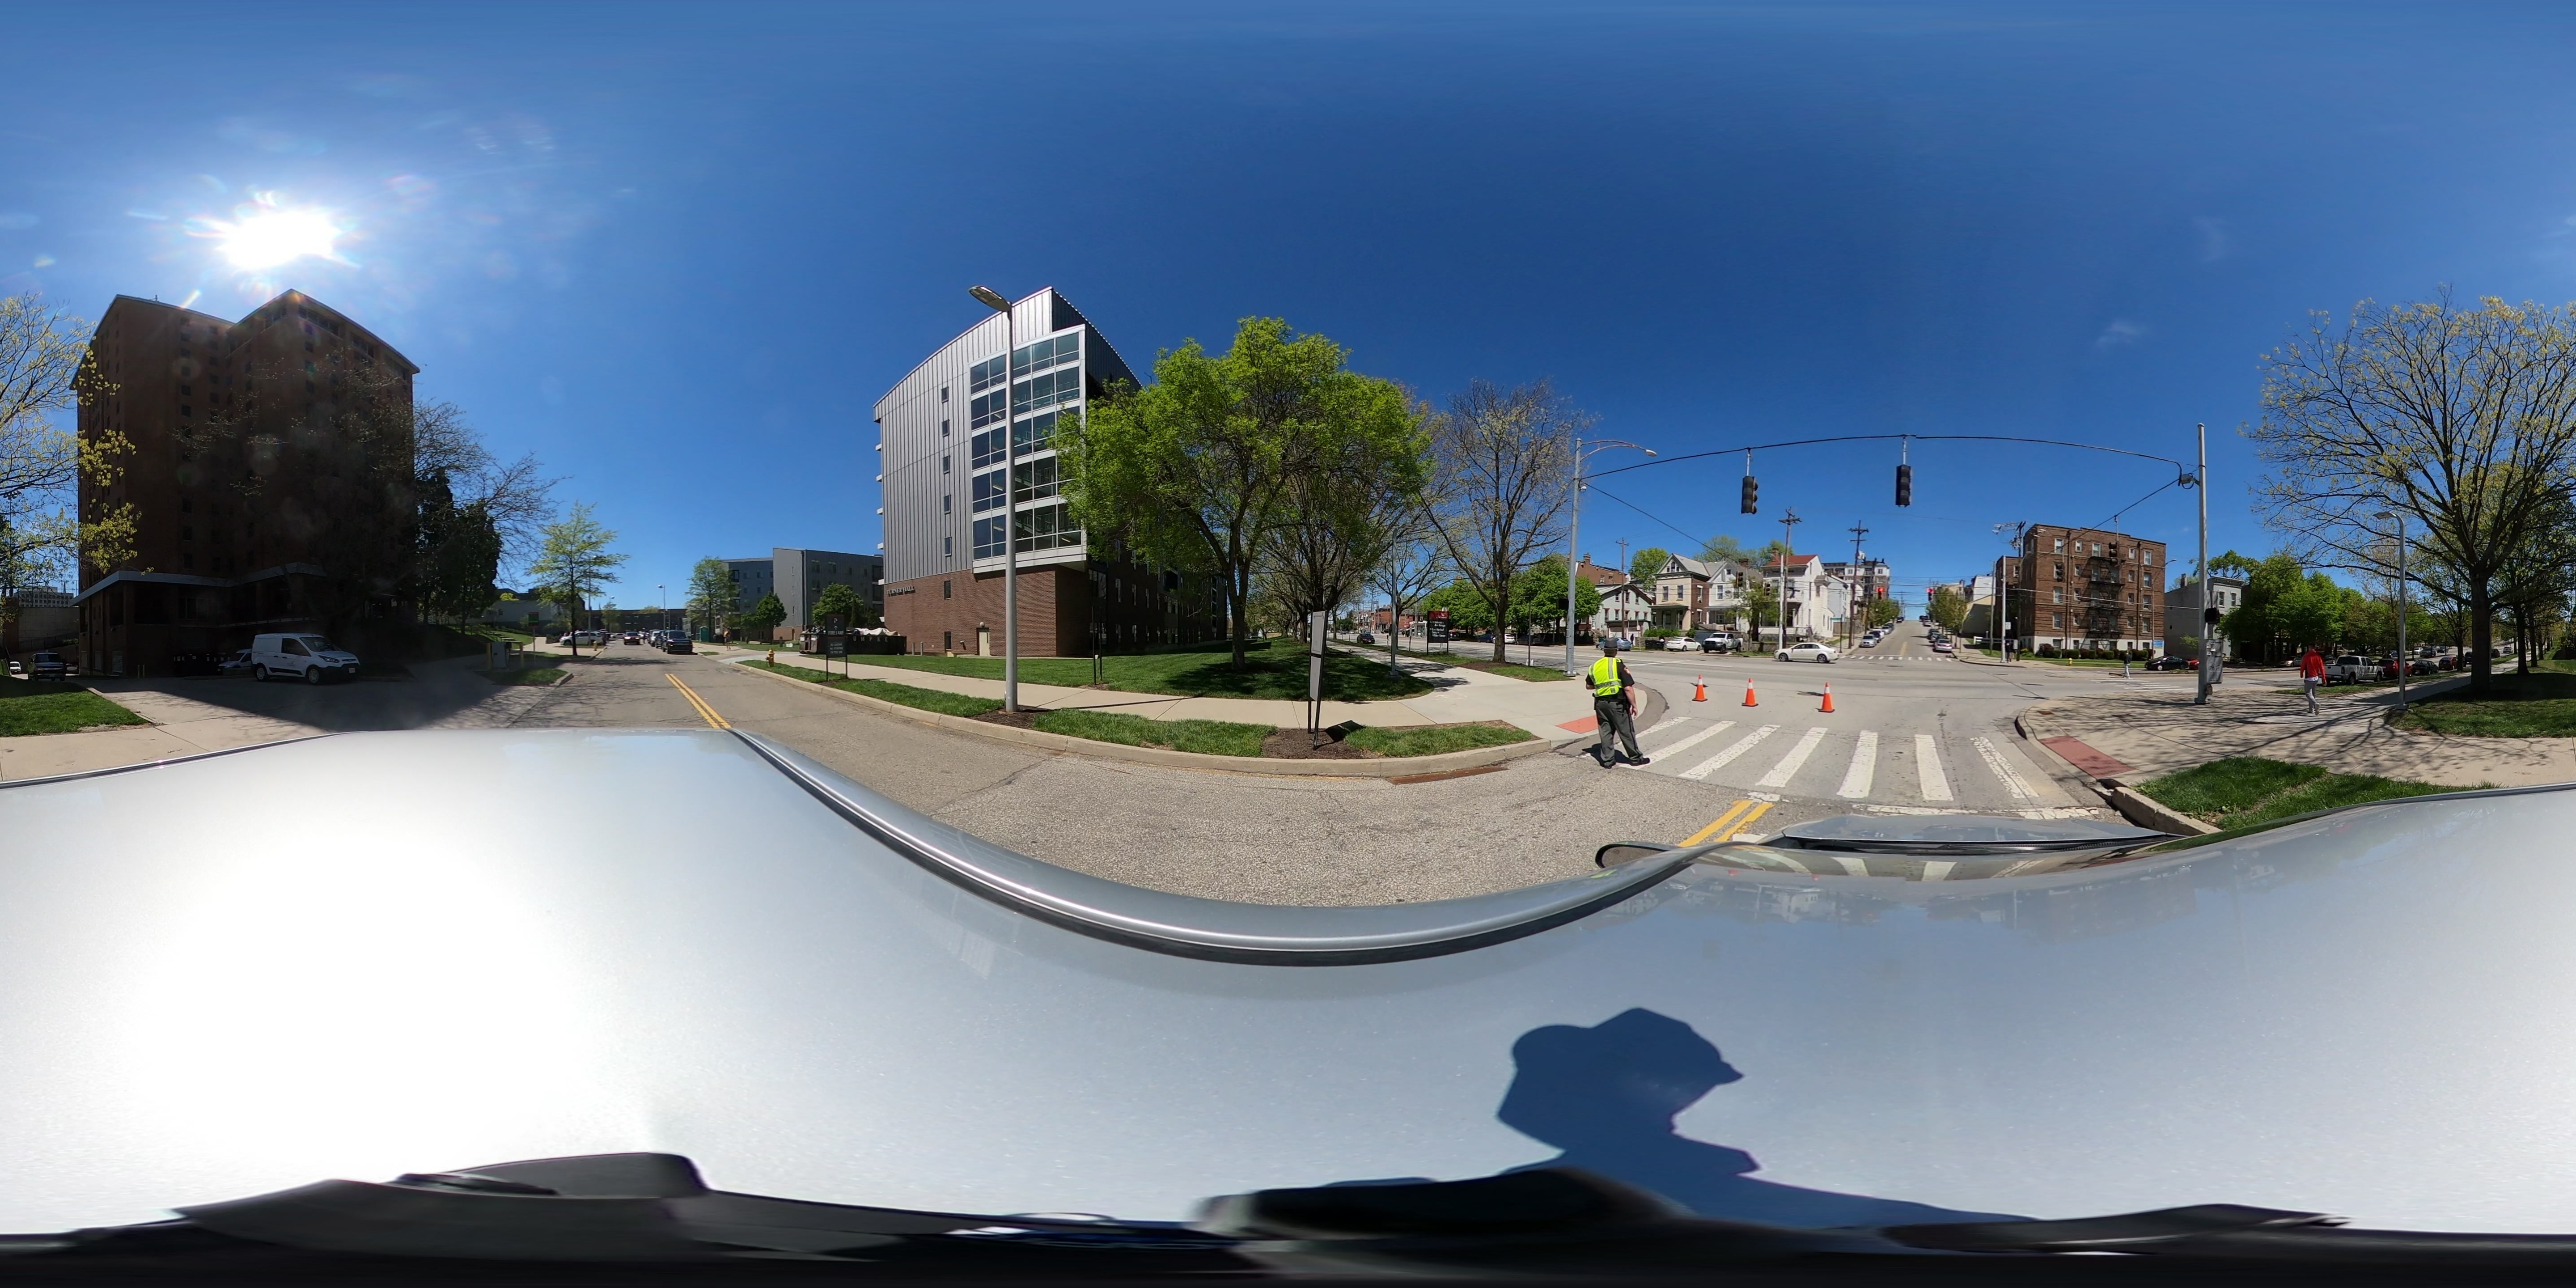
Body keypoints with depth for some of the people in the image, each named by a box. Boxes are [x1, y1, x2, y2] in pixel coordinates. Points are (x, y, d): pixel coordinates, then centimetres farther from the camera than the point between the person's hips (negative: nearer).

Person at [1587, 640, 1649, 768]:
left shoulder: (1595, 666, 4)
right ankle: (1635, 758, 18)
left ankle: (1607, 760, 14)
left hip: (1600, 703, 5)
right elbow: (1628, 688, -15)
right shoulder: (1619, 666, -12)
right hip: (1617, 704, -5)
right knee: (1626, 731, 7)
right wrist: (1634, 705, -7)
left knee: (1605, 732, 11)